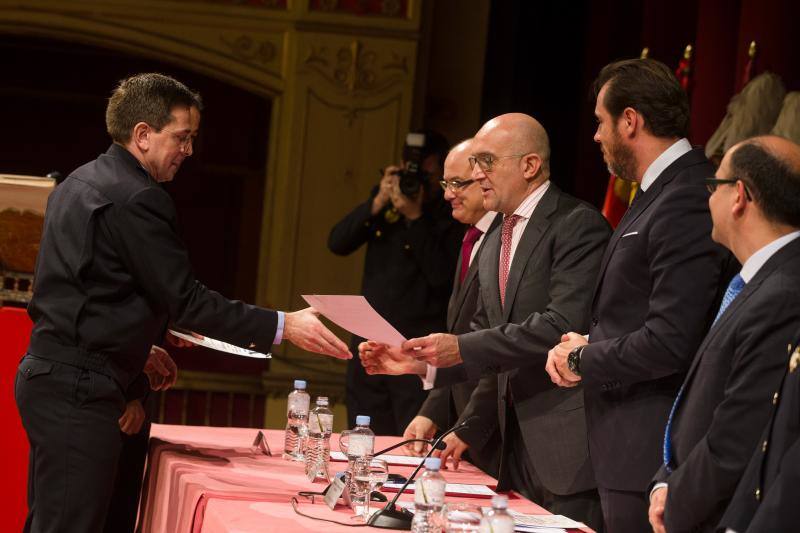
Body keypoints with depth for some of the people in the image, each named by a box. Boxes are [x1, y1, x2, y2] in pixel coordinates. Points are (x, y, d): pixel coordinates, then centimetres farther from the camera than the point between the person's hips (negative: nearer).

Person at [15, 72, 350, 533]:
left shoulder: (80, 184, 15)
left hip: (47, 374, 11)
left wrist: (137, 349, 22)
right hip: (81, 391, -11)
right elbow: (185, 300, -17)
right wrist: (283, 326, -15)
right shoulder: (136, 200, -16)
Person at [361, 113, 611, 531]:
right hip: (517, 441, 8)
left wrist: (462, 349, -21)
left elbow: (565, 324, -20)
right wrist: (418, 361, 2)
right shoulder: (495, 245, 19)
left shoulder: (578, 225, -10)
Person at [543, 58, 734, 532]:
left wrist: (582, 359, -11)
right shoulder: (656, 194, 13)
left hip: (651, 454, -10)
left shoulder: (687, 203, -20)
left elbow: (670, 342, -25)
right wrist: (579, 348, 3)